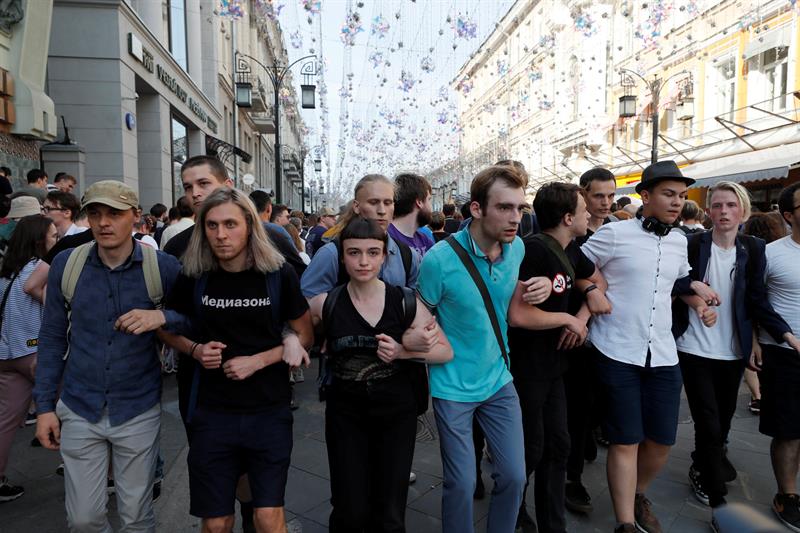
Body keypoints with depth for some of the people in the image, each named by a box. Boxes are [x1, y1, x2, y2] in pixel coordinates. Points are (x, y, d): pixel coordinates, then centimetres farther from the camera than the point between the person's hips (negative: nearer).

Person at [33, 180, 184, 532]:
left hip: (138, 412, -2)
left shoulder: (163, 268, -11)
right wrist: (44, 405, 5)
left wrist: (163, 317, -25)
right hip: (79, 410, 2)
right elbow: (52, 337, 5)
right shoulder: (66, 265, -3)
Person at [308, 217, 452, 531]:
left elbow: (446, 351, -3)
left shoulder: (405, 302, -9)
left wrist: (403, 352, -17)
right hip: (345, 413, 0)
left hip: (396, 413, 0)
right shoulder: (325, 304, -7)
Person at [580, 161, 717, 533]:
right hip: (618, 353, -5)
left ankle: (638, 494, 38)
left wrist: (700, 304, 10)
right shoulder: (615, 233, -9)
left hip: (663, 356, 6)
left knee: (662, 441, 10)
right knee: (625, 442, 0)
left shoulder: (679, 241, 10)